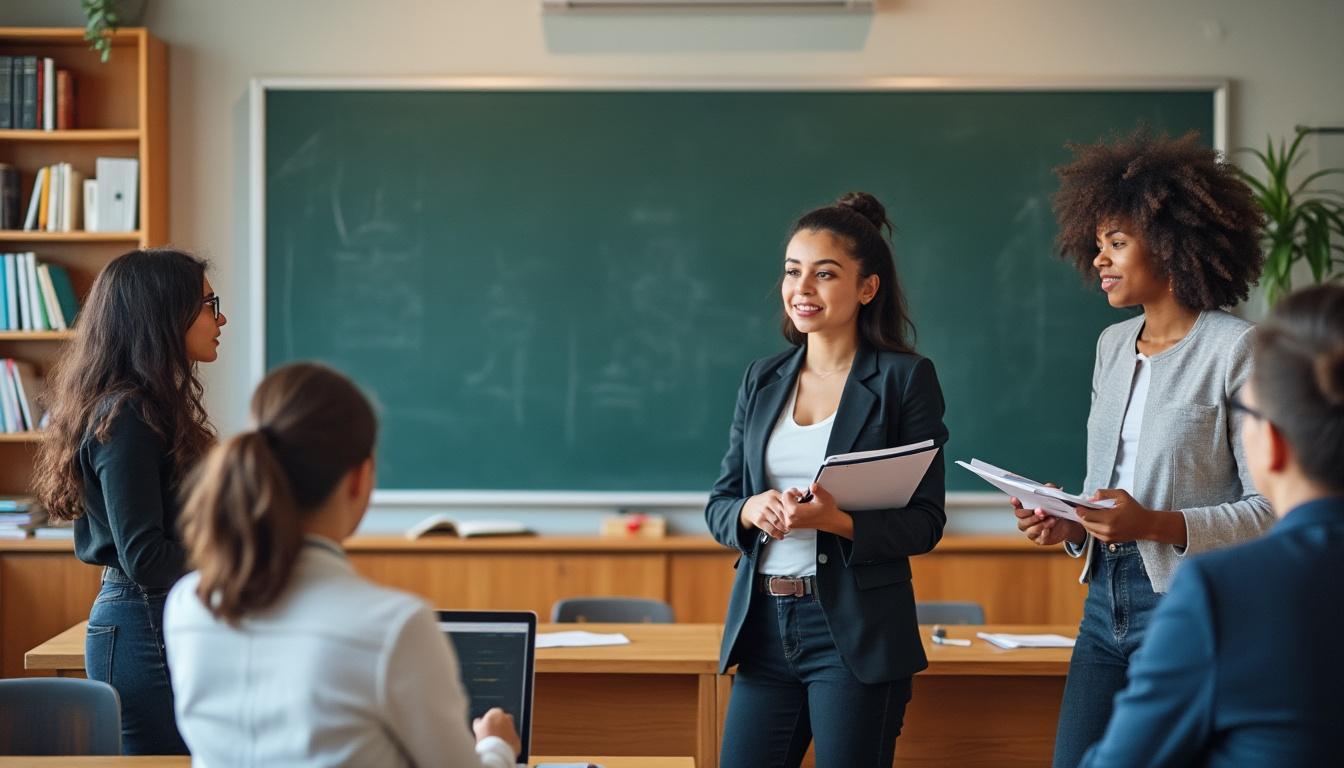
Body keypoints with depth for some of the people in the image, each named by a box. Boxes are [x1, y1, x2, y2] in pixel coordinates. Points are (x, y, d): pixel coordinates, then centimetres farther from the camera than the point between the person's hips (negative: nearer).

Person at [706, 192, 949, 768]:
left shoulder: (905, 378, -4)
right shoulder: (762, 380, 10)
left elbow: (926, 523, -6)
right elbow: (718, 507, 11)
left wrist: (836, 520, -22)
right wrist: (752, 511, -11)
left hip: (857, 633, -4)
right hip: (765, 627, 5)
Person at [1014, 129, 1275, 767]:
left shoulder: (1236, 349, -10)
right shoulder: (1113, 345, 12)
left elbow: (1272, 509, -13)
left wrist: (1158, 525, -23)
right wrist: (1070, 526, 0)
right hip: (1106, 599, 7)